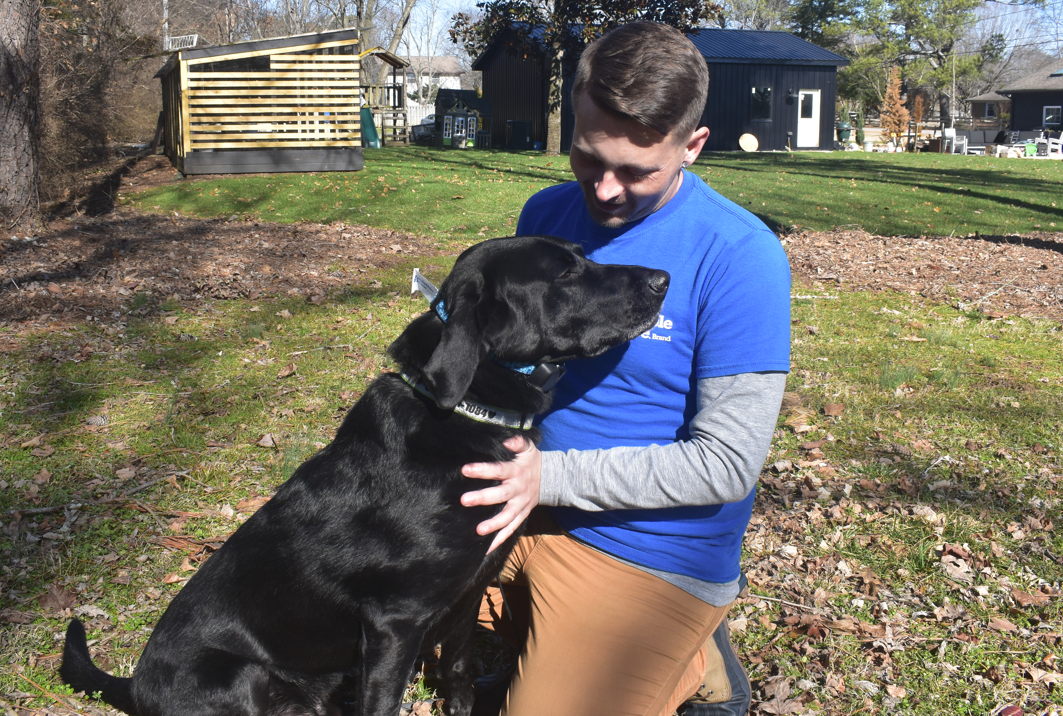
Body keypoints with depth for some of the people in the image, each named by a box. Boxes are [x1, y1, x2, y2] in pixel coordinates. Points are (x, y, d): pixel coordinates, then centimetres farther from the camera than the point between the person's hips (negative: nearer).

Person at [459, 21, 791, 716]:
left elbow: (726, 463, -20)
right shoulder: (548, 213, 0)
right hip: (531, 503, 7)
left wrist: (552, 475, -24)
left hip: (649, 551, -6)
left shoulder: (740, 257, -20)